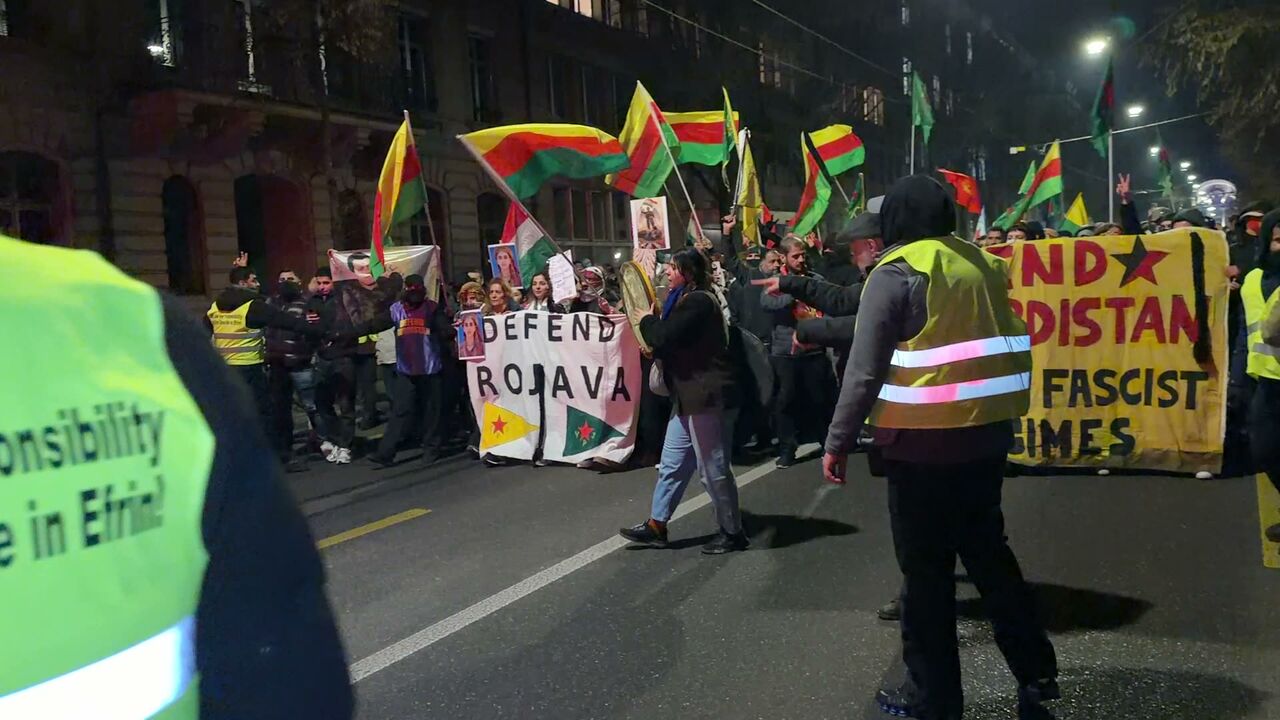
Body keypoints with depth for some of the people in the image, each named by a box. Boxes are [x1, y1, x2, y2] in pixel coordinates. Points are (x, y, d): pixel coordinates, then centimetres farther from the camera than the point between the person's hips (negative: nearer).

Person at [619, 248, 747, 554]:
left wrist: (647, 320, -4)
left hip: (702, 392, -10)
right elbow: (672, 340, 15)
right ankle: (656, 525, 21)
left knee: (712, 466, -1)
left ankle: (732, 532, 10)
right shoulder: (686, 300, 16)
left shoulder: (697, 302, -17)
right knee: (672, 463, 14)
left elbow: (664, 338, -22)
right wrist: (653, 327, -2)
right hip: (688, 393, 11)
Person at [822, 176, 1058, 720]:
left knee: (926, 569, 5)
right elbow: (1005, 347, 16)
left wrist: (838, 442, -9)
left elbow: (864, 370, -15)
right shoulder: (984, 264, 9)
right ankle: (1035, 672, 27)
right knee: (988, 549, 20)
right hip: (988, 433, 7)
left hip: (924, 442, -7)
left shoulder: (897, 272, -11)